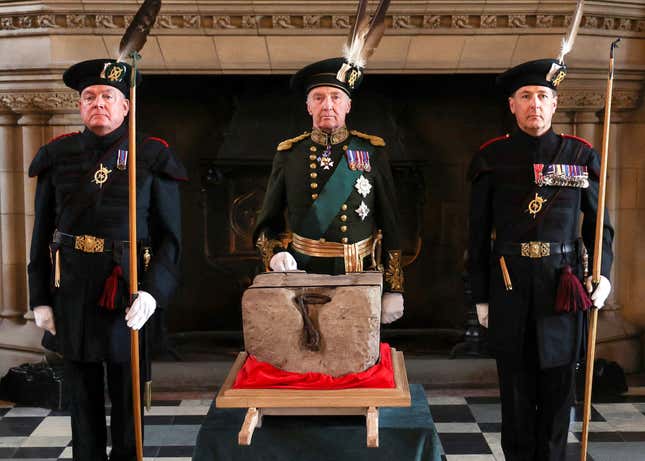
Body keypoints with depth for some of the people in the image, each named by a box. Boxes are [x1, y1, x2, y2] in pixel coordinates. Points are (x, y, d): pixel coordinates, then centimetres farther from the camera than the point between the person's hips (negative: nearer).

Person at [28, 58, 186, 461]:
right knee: (83, 397, 14)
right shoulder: (59, 156, 6)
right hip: (71, 295, 3)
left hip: (130, 295, -2)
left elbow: (170, 235, -4)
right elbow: (42, 233, 8)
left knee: (128, 399, 10)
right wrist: (40, 299, 4)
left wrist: (153, 292, -16)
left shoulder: (152, 157, -1)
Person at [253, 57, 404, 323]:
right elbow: (268, 223, 10)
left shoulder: (372, 152, 3)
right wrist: (274, 255, -11)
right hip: (302, 274, 0)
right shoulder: (288, 154, 5)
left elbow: (390, 224, 4)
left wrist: (393, 290, 1)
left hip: (360, 278, 0)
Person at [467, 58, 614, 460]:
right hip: (510, 287, 0)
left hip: (564, 287, 1)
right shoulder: (492, 158, 1)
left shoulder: (581, 155, 4)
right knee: (516, 387, 9)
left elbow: (599, 222, 9)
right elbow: (478, 233, 3)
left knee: (558, 388, 9)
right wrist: (481, 296, 1)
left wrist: (603, 274, -5)